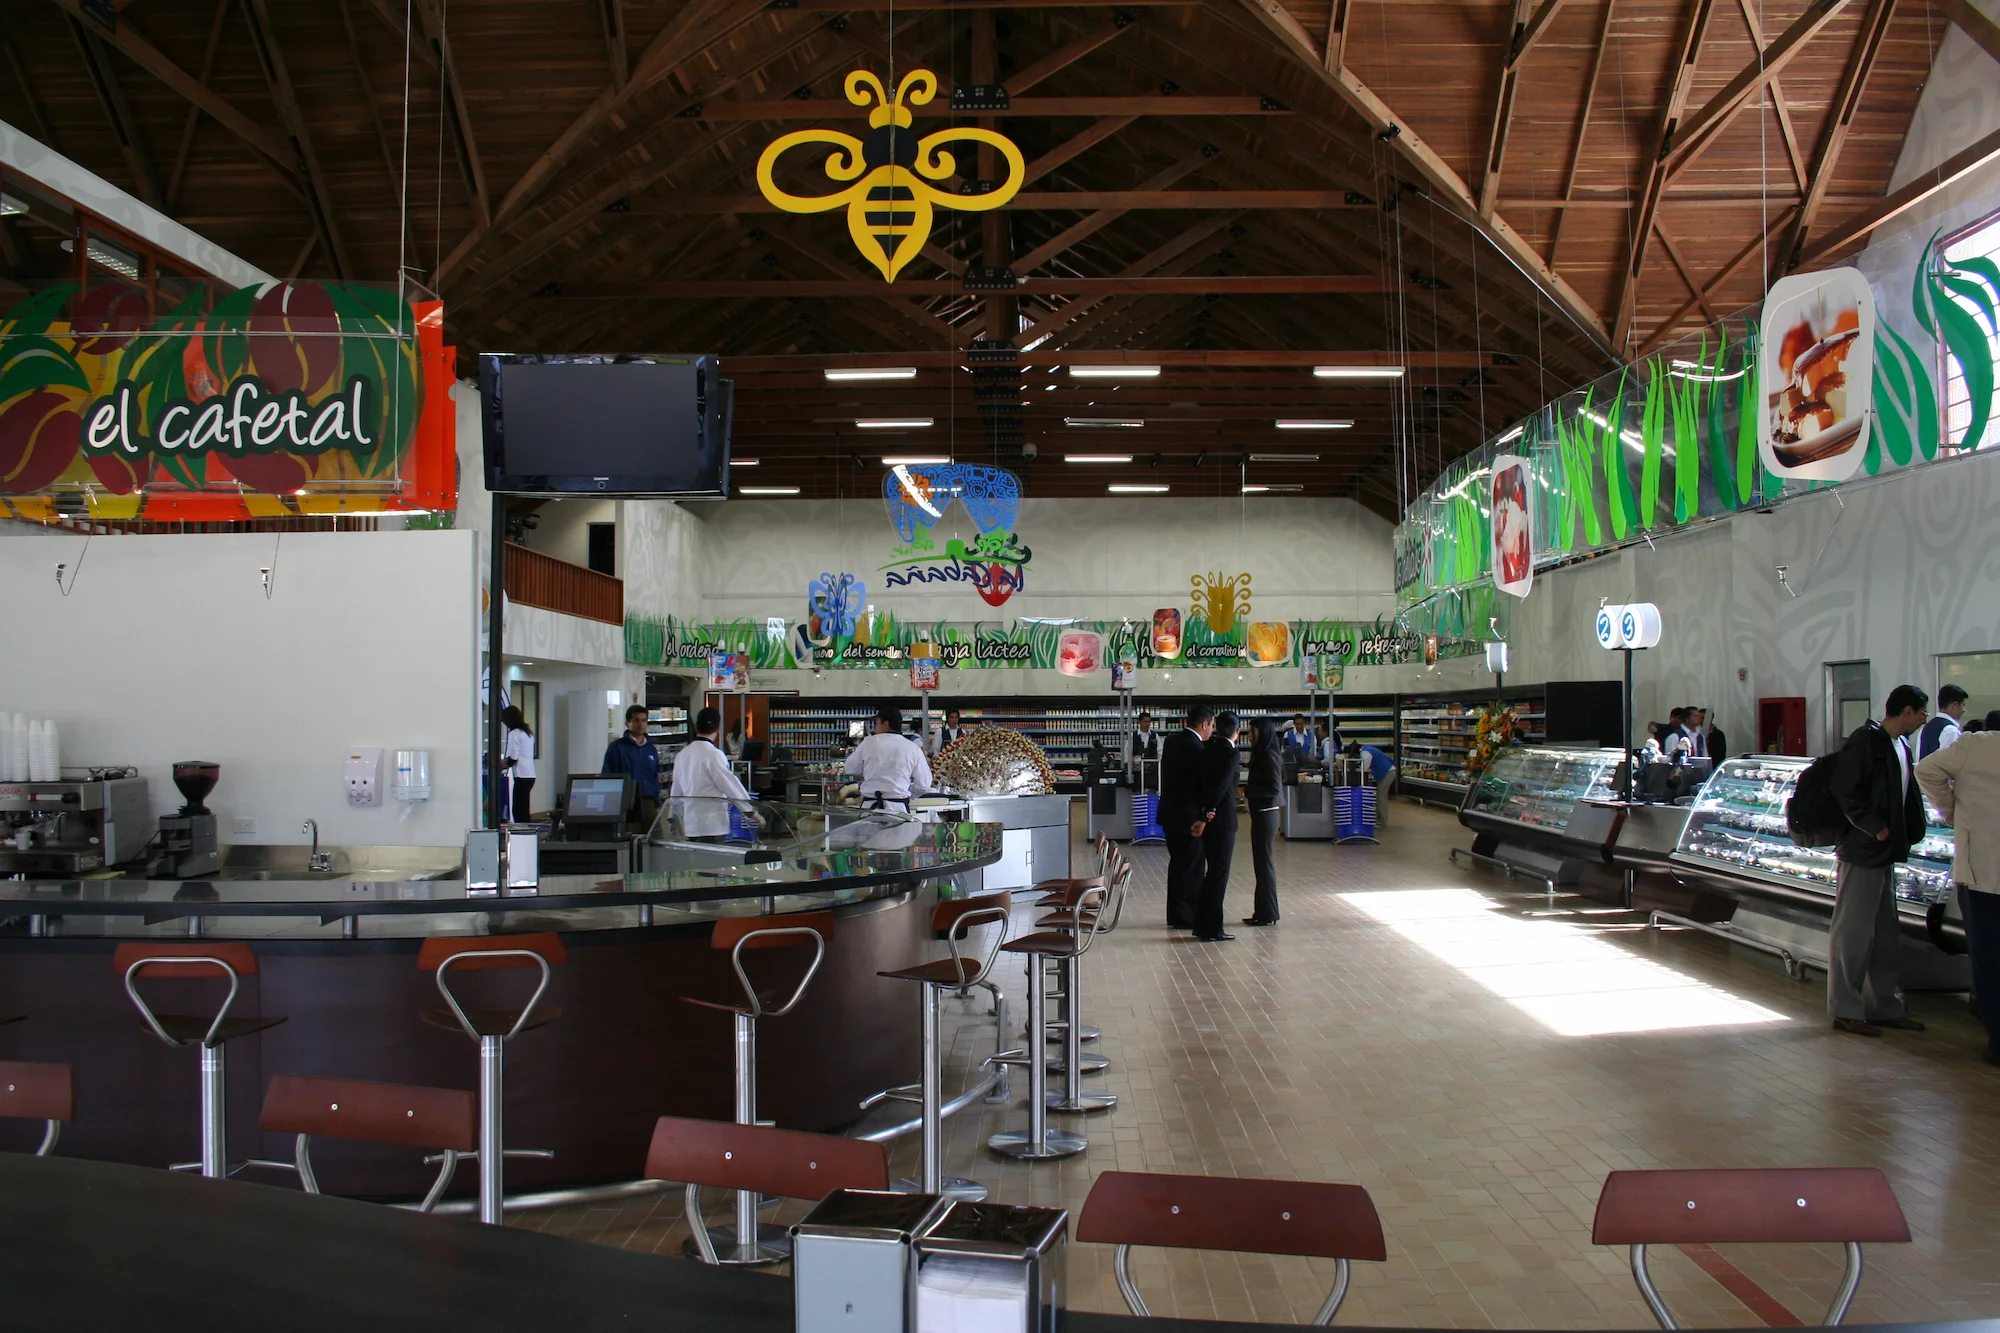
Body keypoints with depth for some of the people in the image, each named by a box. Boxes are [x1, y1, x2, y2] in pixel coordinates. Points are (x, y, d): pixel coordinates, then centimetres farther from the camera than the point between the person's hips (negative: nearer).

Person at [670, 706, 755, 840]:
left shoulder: (682, 755, 7)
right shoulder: (714, 755, -14)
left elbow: (676, 794, 15)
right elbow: (731, 785, -13)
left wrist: (681, 820, 27)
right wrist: (751, 811, -4)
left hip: (691, 824, 7)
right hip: (712, 825, -7)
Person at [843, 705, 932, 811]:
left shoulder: (868, 743, 1)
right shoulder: (913, 748, 1)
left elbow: (849, 769, 15)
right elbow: (923, 785, 3)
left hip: (869, 806, 0)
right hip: (898, 808, 0)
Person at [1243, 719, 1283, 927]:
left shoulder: (1269, 756, -15)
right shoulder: (1262, 755, 13)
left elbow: (1274, 789, -20)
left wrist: (1246, 791, -18)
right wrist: (1247, 792, 5)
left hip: (1266, 814, -10)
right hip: (1261, 813, 10)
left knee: (1263, 862, -4)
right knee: (1262, 862, 12)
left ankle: (1267, 914, 2)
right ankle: (1263, 912, 18)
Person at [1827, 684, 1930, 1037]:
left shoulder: (1901, 745, 14)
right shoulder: (1866, 740, -14)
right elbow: (1845, 790, -21)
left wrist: (1907, 834, 8)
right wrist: (1875, 827, -18)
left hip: (1885, 853, 10)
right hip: (1863, 852, -10)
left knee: (1885, 934, 15)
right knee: (1853, 933, -2)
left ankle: (1886, 1006, 25)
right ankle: (1846, 1011, 4)